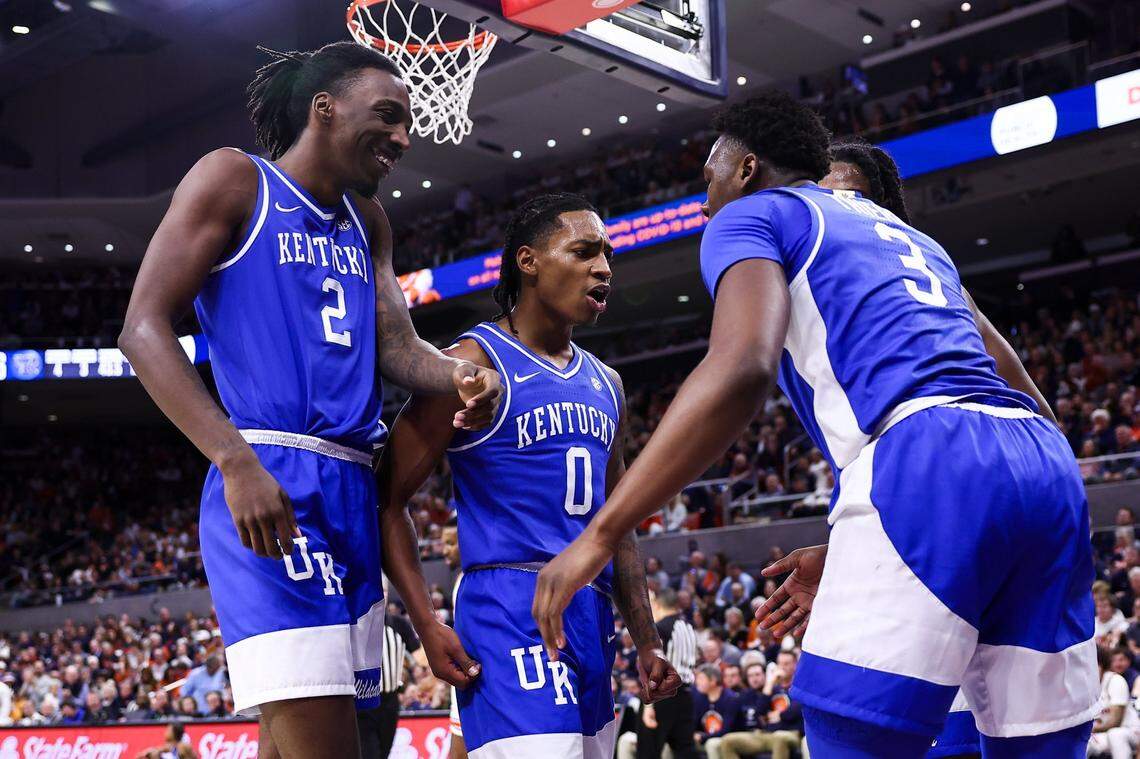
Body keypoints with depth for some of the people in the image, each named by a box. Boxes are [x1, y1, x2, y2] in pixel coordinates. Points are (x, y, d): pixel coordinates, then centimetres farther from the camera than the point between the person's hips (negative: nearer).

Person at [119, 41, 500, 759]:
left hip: (355, 490, 8)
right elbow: (144, 329, -8)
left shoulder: (366, 221, 22)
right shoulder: (235, 180, 1)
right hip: (269, 486, -8)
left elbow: (397, 346, 14)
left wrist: (457, 374, -11)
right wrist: (238, 461, -22)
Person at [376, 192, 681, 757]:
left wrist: (646, 643, 17)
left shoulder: (605, 384, 17)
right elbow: (387, 501, -7)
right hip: (512, 611, -8)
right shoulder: (475, 362, -5)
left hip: (592, 617, 8)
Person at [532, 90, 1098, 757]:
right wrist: (842, 553, 32)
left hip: (923, 464, -8)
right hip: (1048, 468, 8)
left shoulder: (752, 214, 13)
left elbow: (742, 369, -10)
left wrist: (599, 534, -9)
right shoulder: (909, 234, 35)